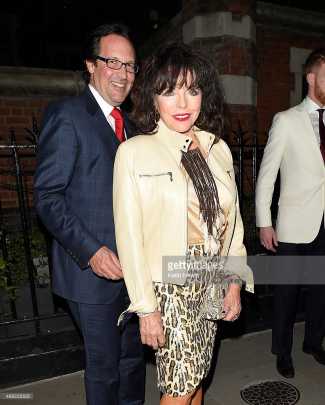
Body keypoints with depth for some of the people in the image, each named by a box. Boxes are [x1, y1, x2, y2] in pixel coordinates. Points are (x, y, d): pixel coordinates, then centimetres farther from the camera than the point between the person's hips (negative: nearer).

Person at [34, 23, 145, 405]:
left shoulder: (126, 123, 14)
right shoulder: (66, 115, -10)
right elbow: (47, 196, -15)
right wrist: (91, 252, -22)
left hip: (131, 267, 7)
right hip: (93, 269, -7)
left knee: (133, 355, 22)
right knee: (104, 365, 10)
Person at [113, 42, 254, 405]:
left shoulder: (219, 149, 3)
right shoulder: (134, 151, -11)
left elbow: (232, 218, 8)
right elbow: (129, 234, -11)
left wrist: (235, 282, 5)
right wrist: (146, 308, -10)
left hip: (211, 286, 5)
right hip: (167, 288, -4)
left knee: (196, 376, 19)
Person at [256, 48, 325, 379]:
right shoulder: (286, 121, -4)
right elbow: (266, 175, -5)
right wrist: (264, 223, -9)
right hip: (294, 226, -4)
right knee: (287, 291, 8)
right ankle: (282, 351, 29)